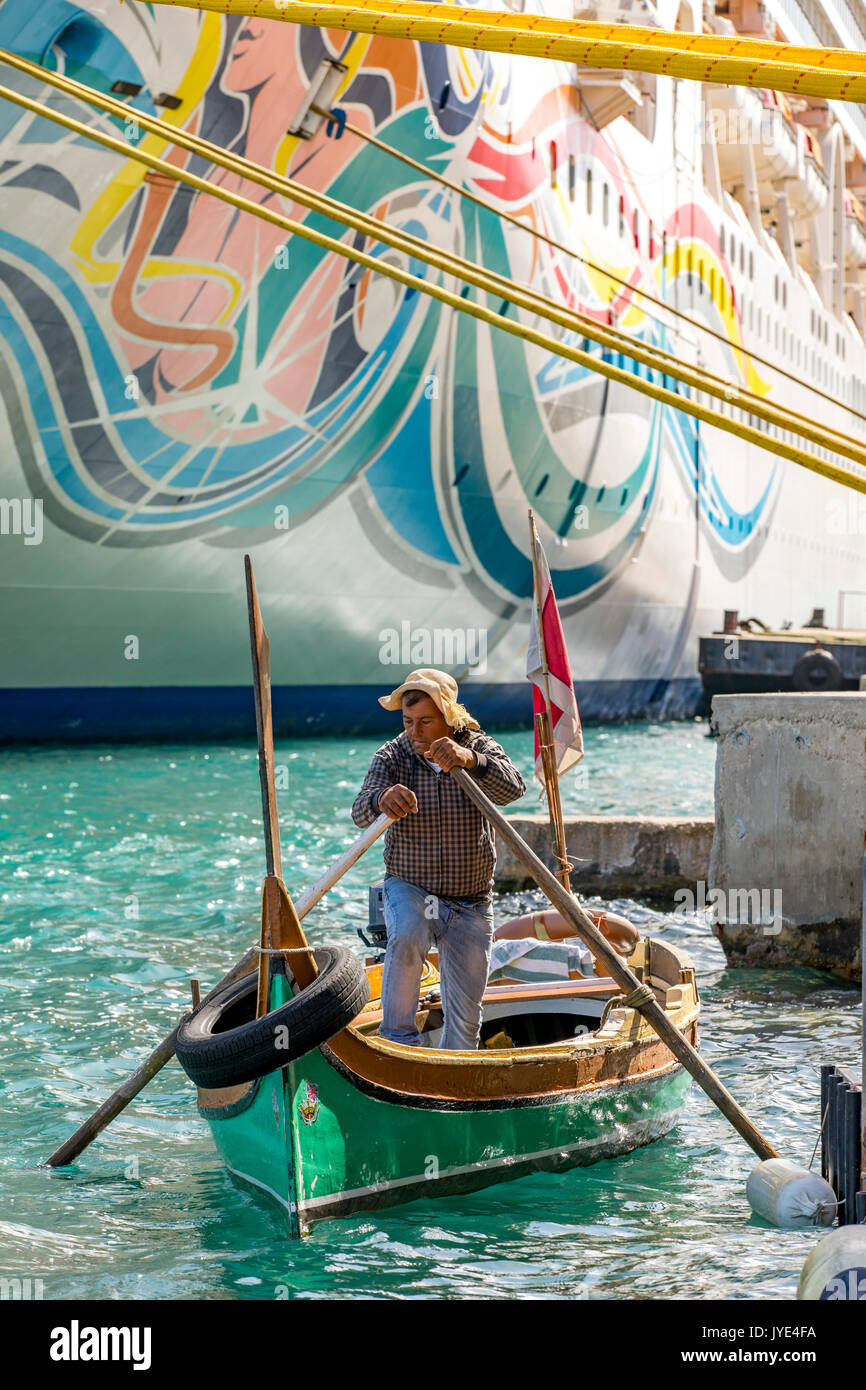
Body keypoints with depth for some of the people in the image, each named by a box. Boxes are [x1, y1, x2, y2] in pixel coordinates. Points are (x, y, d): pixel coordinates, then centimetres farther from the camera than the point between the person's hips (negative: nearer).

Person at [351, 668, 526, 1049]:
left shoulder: (478, 749, -6)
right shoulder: (392, 756, -6)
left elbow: (513, 788, -27)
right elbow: (361, 814, -21)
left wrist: (468, 759, -48)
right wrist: (382, 798, -46)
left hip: (470, 906, 1)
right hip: (409, 889, -1)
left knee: (465, 1020, 3)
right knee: (406, 935, -35)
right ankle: (399, 1038, -22)